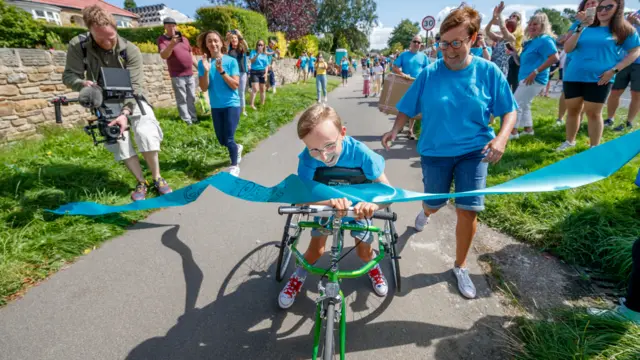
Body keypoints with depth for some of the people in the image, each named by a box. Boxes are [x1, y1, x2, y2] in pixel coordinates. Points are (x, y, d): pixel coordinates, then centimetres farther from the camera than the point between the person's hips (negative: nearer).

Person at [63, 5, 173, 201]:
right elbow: (69, 75, -12)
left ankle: (157, 178, -6)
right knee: (119, 143, -6)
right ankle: (141, 182, 7)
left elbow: (134, 86, -26)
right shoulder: (78, 46, -16)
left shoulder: (130, 51, -20)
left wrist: (125, 113, -41)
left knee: (145, 133, -22)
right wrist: (82, 83, -38)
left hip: (132, 99, -2)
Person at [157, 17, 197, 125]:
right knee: (182, 99, -5)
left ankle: (194, 119, 18)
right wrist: (171, 45, -36)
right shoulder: (162, 40, -4)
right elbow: (163, 55, -20)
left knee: (191, 98, 10)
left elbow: (190, 55, 21)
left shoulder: (184, 39, 13)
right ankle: (187, 120, -1)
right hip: (177, 76, -5)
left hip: (190, 74, 6)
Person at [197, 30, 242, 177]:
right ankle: (237, 148, 44)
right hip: (215, 107, 4)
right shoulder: (203, 63, 0)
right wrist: (206, 71, -20)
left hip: (232, 105, -4)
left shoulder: (231, 61, -8)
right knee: (222, 140, 12)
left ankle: (234, 166, 12)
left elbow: (235, 85, -14)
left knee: (229, 139, -9)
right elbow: (204, 88, -6)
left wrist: (221, 71, -24)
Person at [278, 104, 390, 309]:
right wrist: (329, 201, -59)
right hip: (324, 204, 0)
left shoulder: (359, 152, -36)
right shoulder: (308, 157, -34)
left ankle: (374, 267, 41)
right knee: (316, 250, -2)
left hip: (358, 205, 0)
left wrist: (373, 204, -55)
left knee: (364, 253, 3)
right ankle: (299, 276, 32)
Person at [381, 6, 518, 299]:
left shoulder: (488, 71, -6)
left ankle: (460, 267, 20)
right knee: (434, 204, 12)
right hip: (435, 152, 0)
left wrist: (502, 137, -19)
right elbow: (407, 108, -1)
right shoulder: (429, 73, -7)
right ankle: (425, 213, 55)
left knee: (468, 210, -5)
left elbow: (509, 111, 0)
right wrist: (395, 130, -21)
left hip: (474, 151, 0)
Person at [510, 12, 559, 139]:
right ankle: (528, 129, 25)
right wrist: (514, 54, 6)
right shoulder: (531, 42, 17)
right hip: (526, 78, 10)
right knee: (524, 104, 17)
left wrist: (535, 72, -24)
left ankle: (513, 132, -6)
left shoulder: (544, 40, -11)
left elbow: (554, 58, -22)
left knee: (516, 104, -11)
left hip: (535, 79, -10)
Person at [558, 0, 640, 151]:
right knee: (572, 110, 9)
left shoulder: (624, 30, 2)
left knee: (593, 113, -1)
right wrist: (580, 28, -13)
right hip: (573, 76, 3)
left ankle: (594, 148, 9)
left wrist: (614, 70, -10)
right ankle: (569, 141, 25)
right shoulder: (586, 28, 9)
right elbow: (567, 49, -2)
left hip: (598, 79, -3)